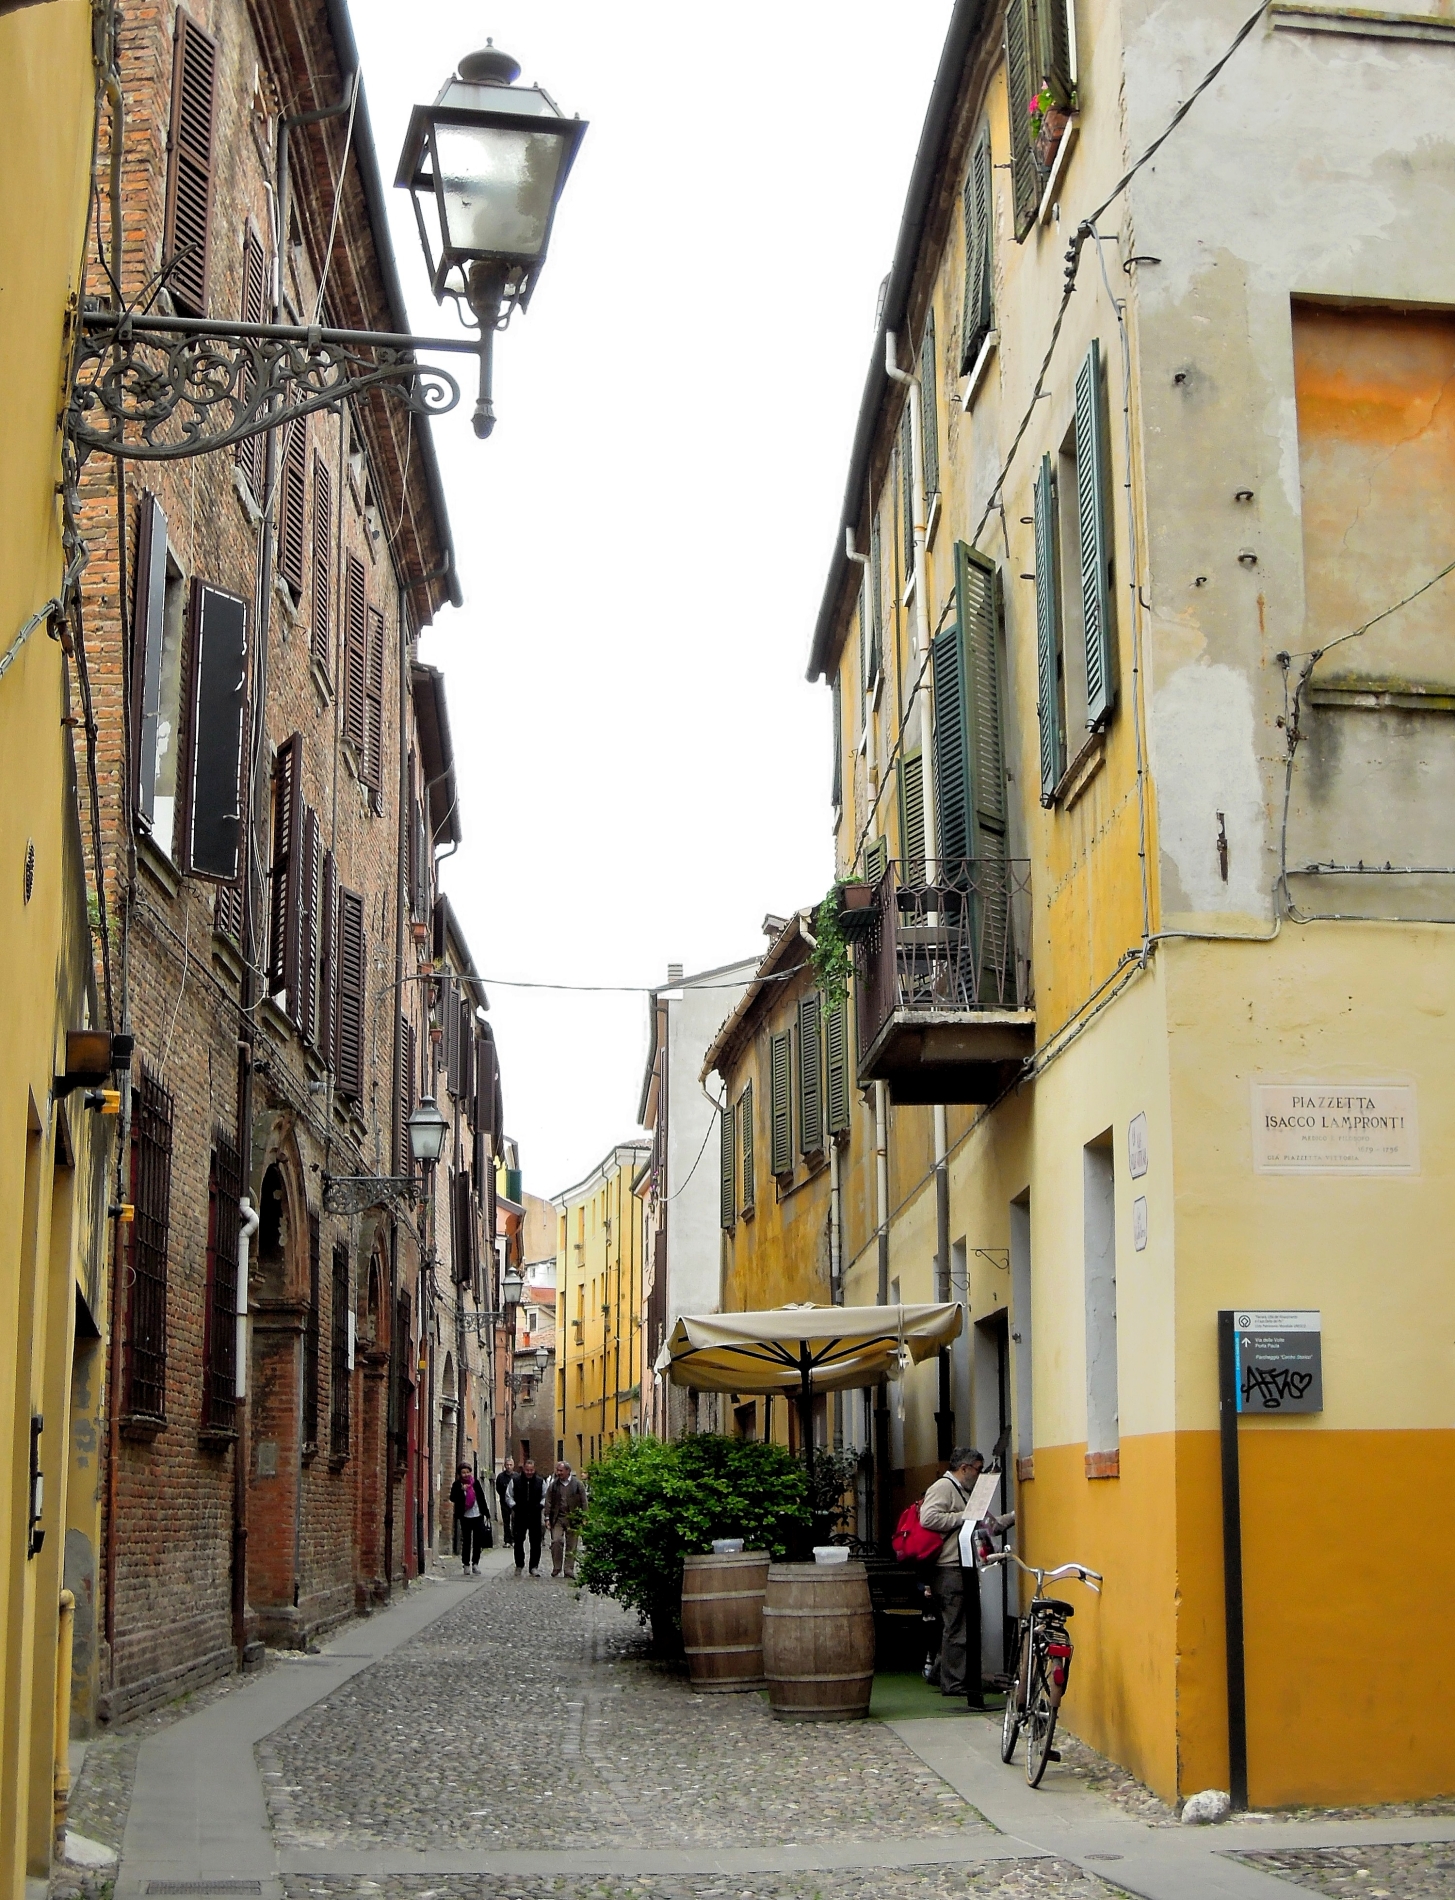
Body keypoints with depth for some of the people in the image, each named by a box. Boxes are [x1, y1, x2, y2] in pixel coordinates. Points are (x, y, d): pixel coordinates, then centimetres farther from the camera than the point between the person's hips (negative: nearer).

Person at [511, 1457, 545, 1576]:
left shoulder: (540, 1482, 3)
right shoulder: (515, 1481, 2)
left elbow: (545, 1497, 11)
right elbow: (509, 1496, 9)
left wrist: (540, 1505, -6)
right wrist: (514, 1506, -5)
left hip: (535, 1516, 0)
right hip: (520, 1516, 0)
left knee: (535, 1542, 2)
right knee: (518, 1541, 5)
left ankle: (534, 1566, 10)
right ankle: (519, 1565, 19)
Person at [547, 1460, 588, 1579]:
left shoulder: (578, 1484, 1)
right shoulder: (554, 1484, 7)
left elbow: (584, 1502, 1)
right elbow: (548, 1501, 7)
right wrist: (547, 1517, 0)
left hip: (573, 1519, -1)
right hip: (557, 1518, 1)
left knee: (571, 1545, 2)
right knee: (556, 1541, -9)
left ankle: (569, 1570, 9)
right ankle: (556, 1568, 5)